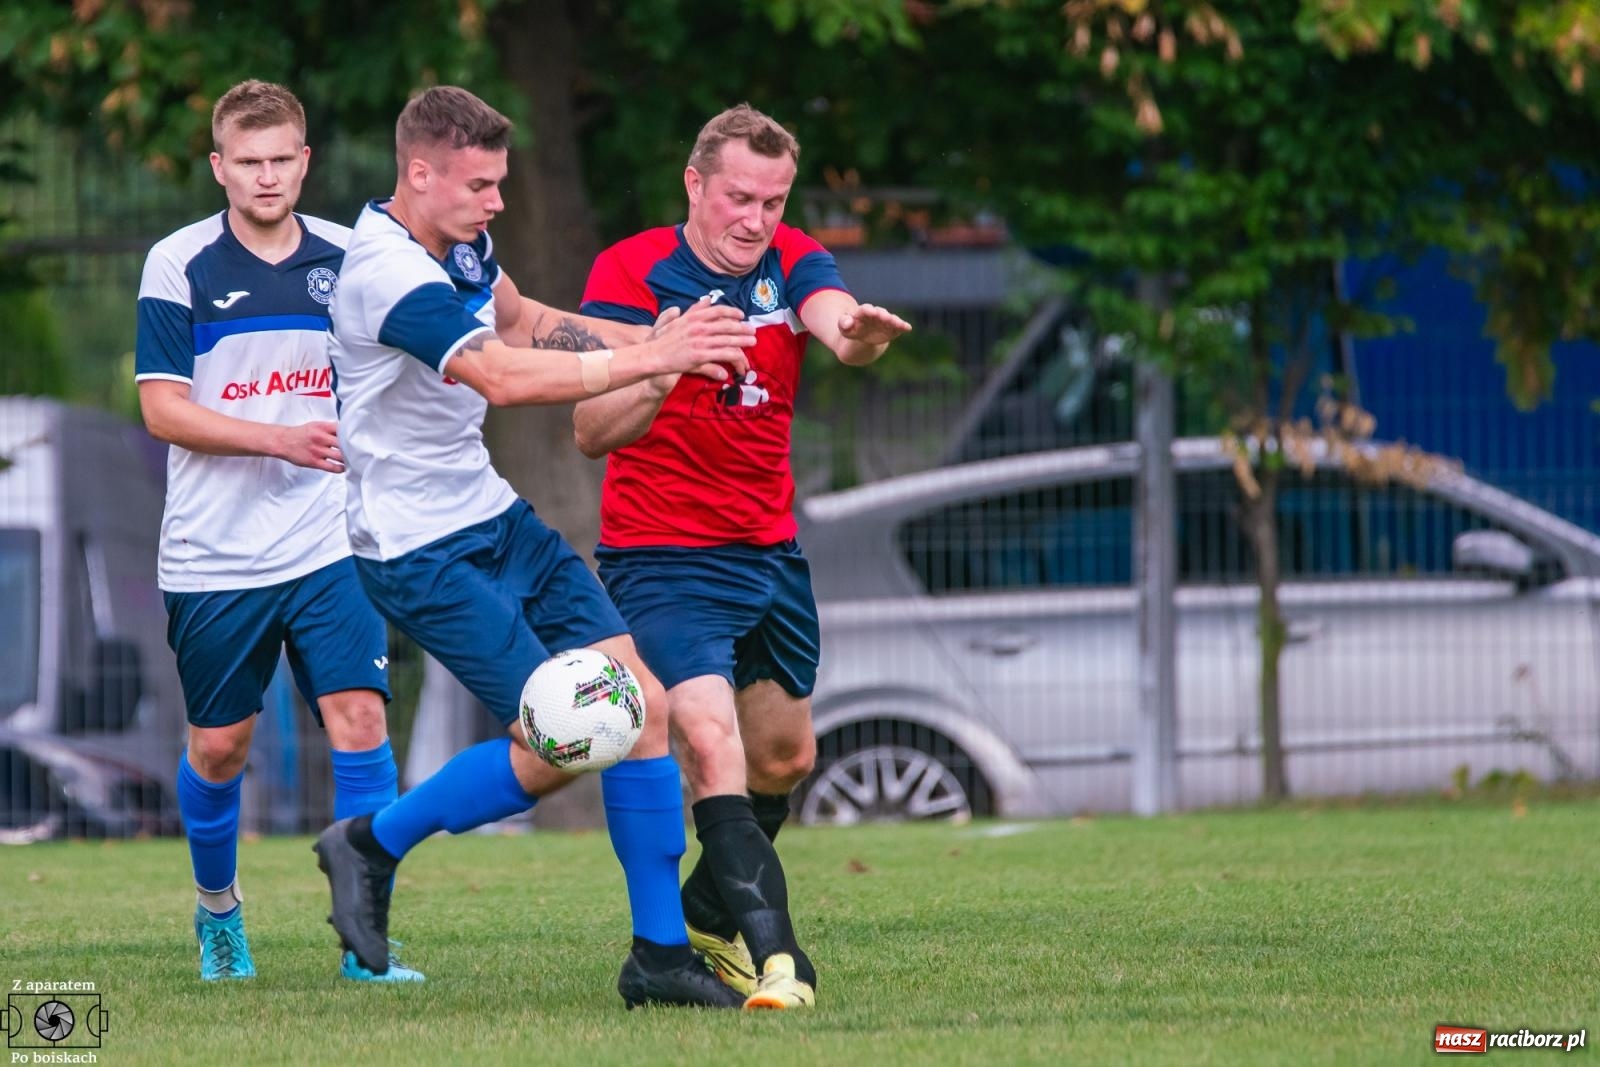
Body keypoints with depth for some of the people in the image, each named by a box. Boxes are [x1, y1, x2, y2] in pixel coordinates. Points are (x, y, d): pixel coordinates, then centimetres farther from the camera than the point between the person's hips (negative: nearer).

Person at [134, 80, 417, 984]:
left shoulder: (349, 258, 3)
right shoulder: (179, 265, -5)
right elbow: (162, 408, -10)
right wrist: (279, 440, -19)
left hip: (330, 546, 1)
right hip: (213, 558, -1)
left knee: (360, 719, -13)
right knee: (219, 747, 9)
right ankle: (218, 909, 34)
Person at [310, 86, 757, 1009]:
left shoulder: (458, 242, 6)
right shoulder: (389, 275, -25)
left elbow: (521, 322, 23)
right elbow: (504, 377, -35)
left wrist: (656, 341, 11)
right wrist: (651, 358, -34)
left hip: (493, 518, 9)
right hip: (423, 552, -9)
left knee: (640, 702, -2)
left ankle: (661, 951, 4)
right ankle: (374, 845, 9)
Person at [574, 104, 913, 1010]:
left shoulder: (792, 263, 0)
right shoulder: (631, 273, -12)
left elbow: (835, 318, -24)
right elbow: (592, 430, -17)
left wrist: (859, 333, -49)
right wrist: (668, 366, -36)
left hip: (772, 553, 6)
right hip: (662, 554, -6)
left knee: (784, 759, 16)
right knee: (711, 739, -23)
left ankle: (710, 916, 39)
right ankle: (773, 952, -27)